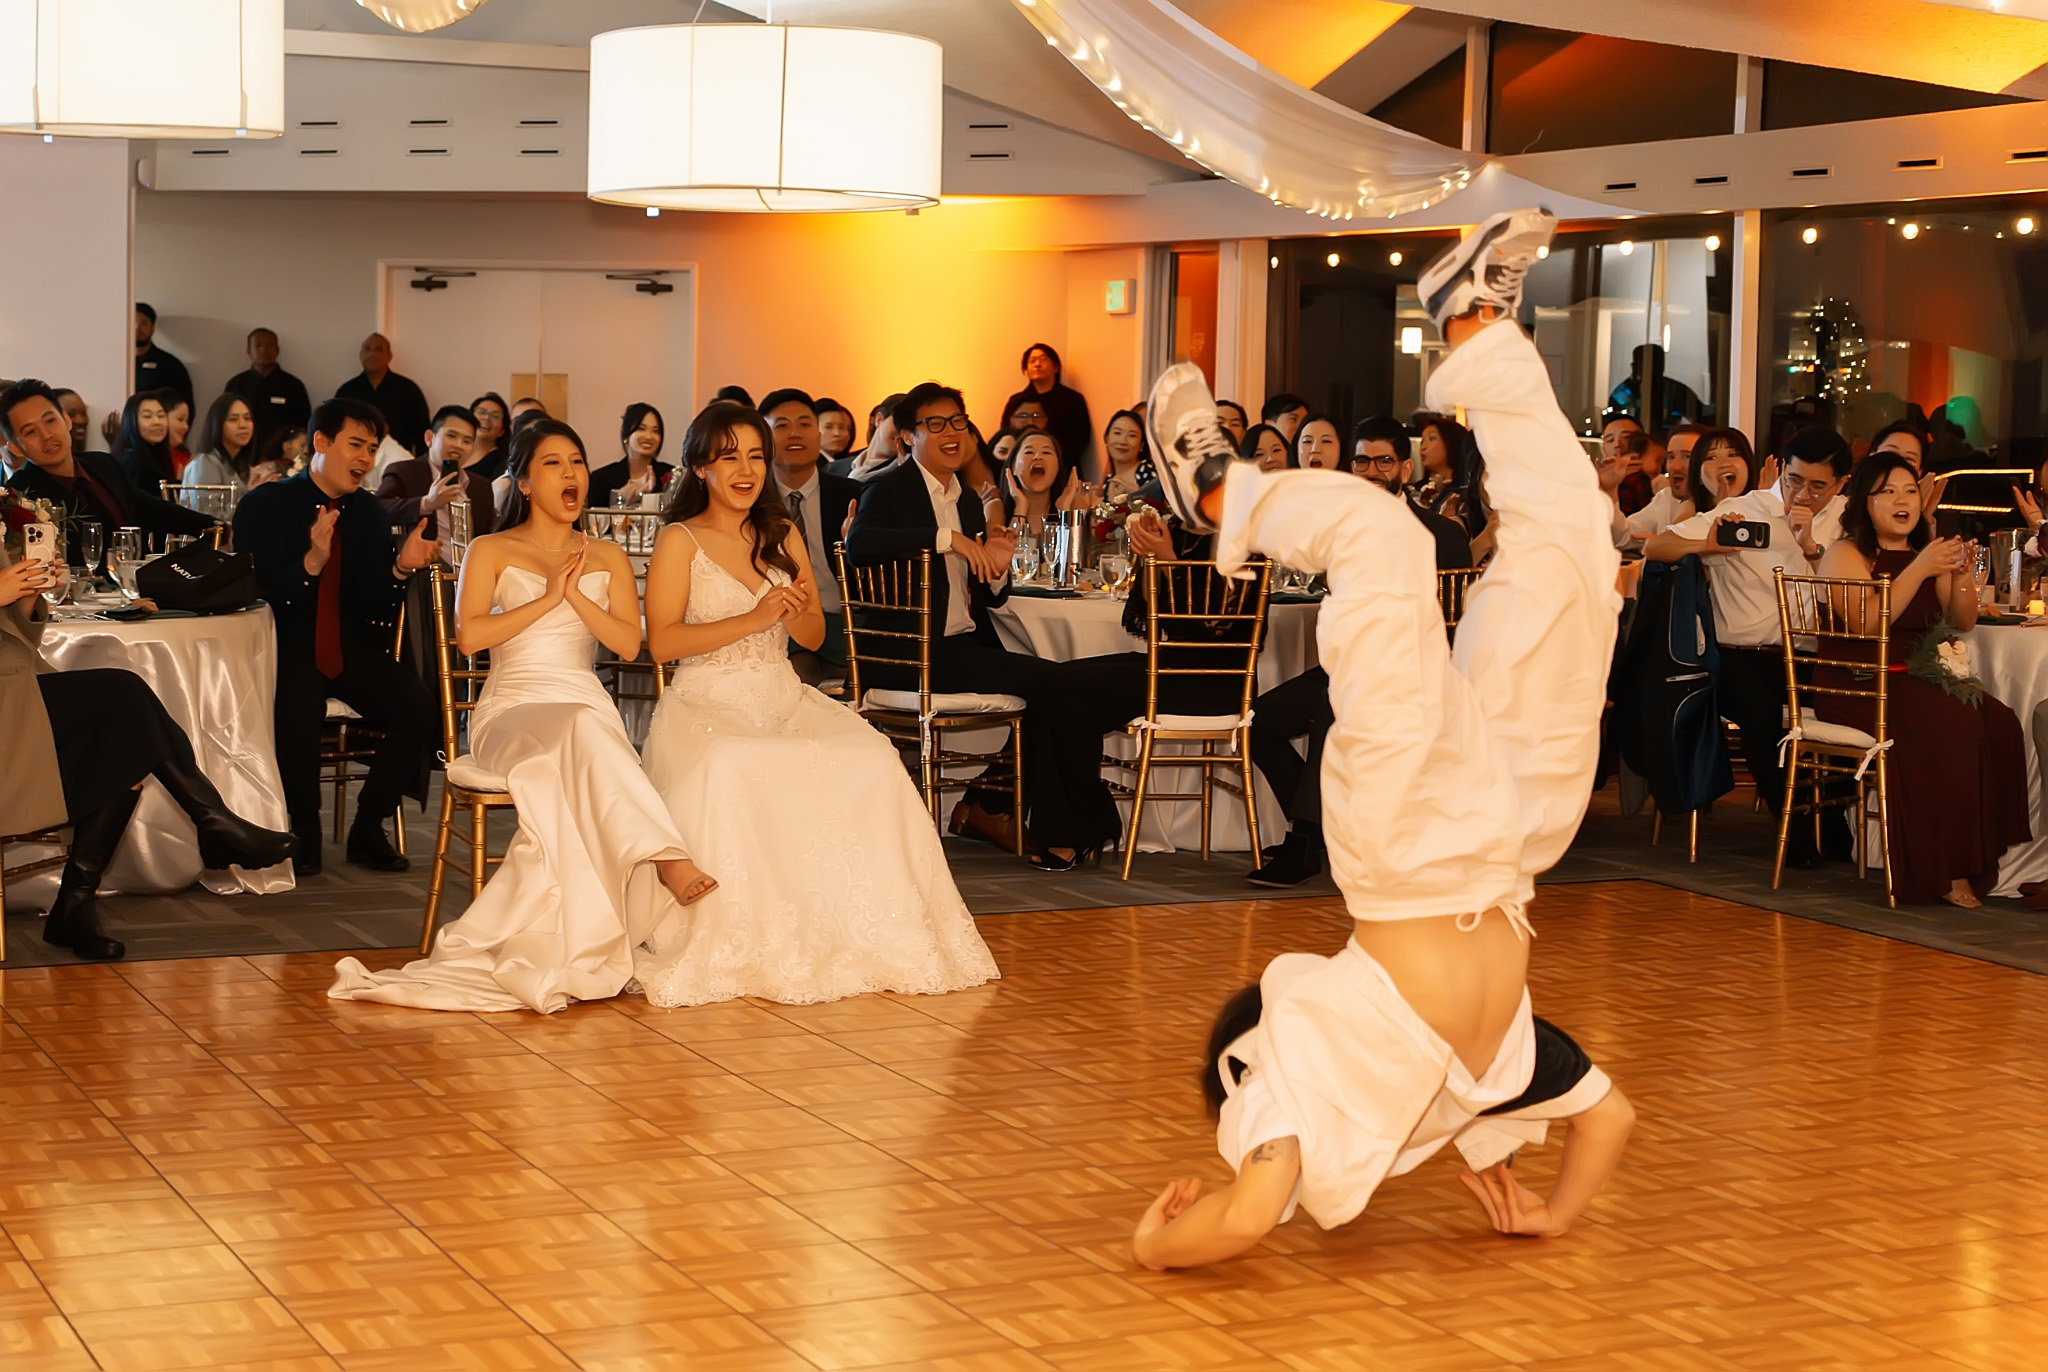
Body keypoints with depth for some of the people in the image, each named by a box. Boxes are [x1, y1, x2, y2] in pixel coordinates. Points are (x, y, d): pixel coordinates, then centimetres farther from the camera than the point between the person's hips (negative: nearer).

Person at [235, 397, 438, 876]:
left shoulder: (370, 512, 10)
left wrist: (401, 568, -15)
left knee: (418, 706, -23)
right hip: (287, 651, -4)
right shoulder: (263, 506, -3)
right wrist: (312, 561, -29)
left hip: (352, 651, 4)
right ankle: (304, 832, -12)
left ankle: (368, 830, -5)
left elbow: (377, 610, 6)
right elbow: (254, 596, -13)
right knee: (297, 707, -37)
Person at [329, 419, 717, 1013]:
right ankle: (667, 859, -52)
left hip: (587, 704, 3)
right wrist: (547, 598, -5)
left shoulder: (608, 558, 21)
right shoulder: (492, 552, 14)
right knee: (585, 737, -40)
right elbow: (469, 636, -3)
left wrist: (576, 593, -3)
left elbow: (629, 643, 8)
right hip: (512, 708, -3)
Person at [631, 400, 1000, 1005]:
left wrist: (796, 614, -6)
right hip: (707, 702, -4)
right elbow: (661, 641, -9)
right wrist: (752, 620, -16)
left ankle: (861, 932, -21)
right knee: (730, 772, -40)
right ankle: (731, 944, -29)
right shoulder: (680, 542, 3)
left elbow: (815, 639, 19)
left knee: (870, 759, -26)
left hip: (784, 699, 5)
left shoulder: (783, 536, 18)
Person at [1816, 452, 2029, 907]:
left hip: (1920, 681, 6)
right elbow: (1867, 622, -15)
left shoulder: (1926, 551, 20)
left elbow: (1963, 622, 18)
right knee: (1954, 725, -31)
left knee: (2000, 723, -23)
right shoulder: (1846, 554, 0)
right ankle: (1945, 870, -24)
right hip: (1857, 688, -6)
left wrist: (1963, 576, -1)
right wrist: (1920, 570, -19)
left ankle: (1980, 860, -19)